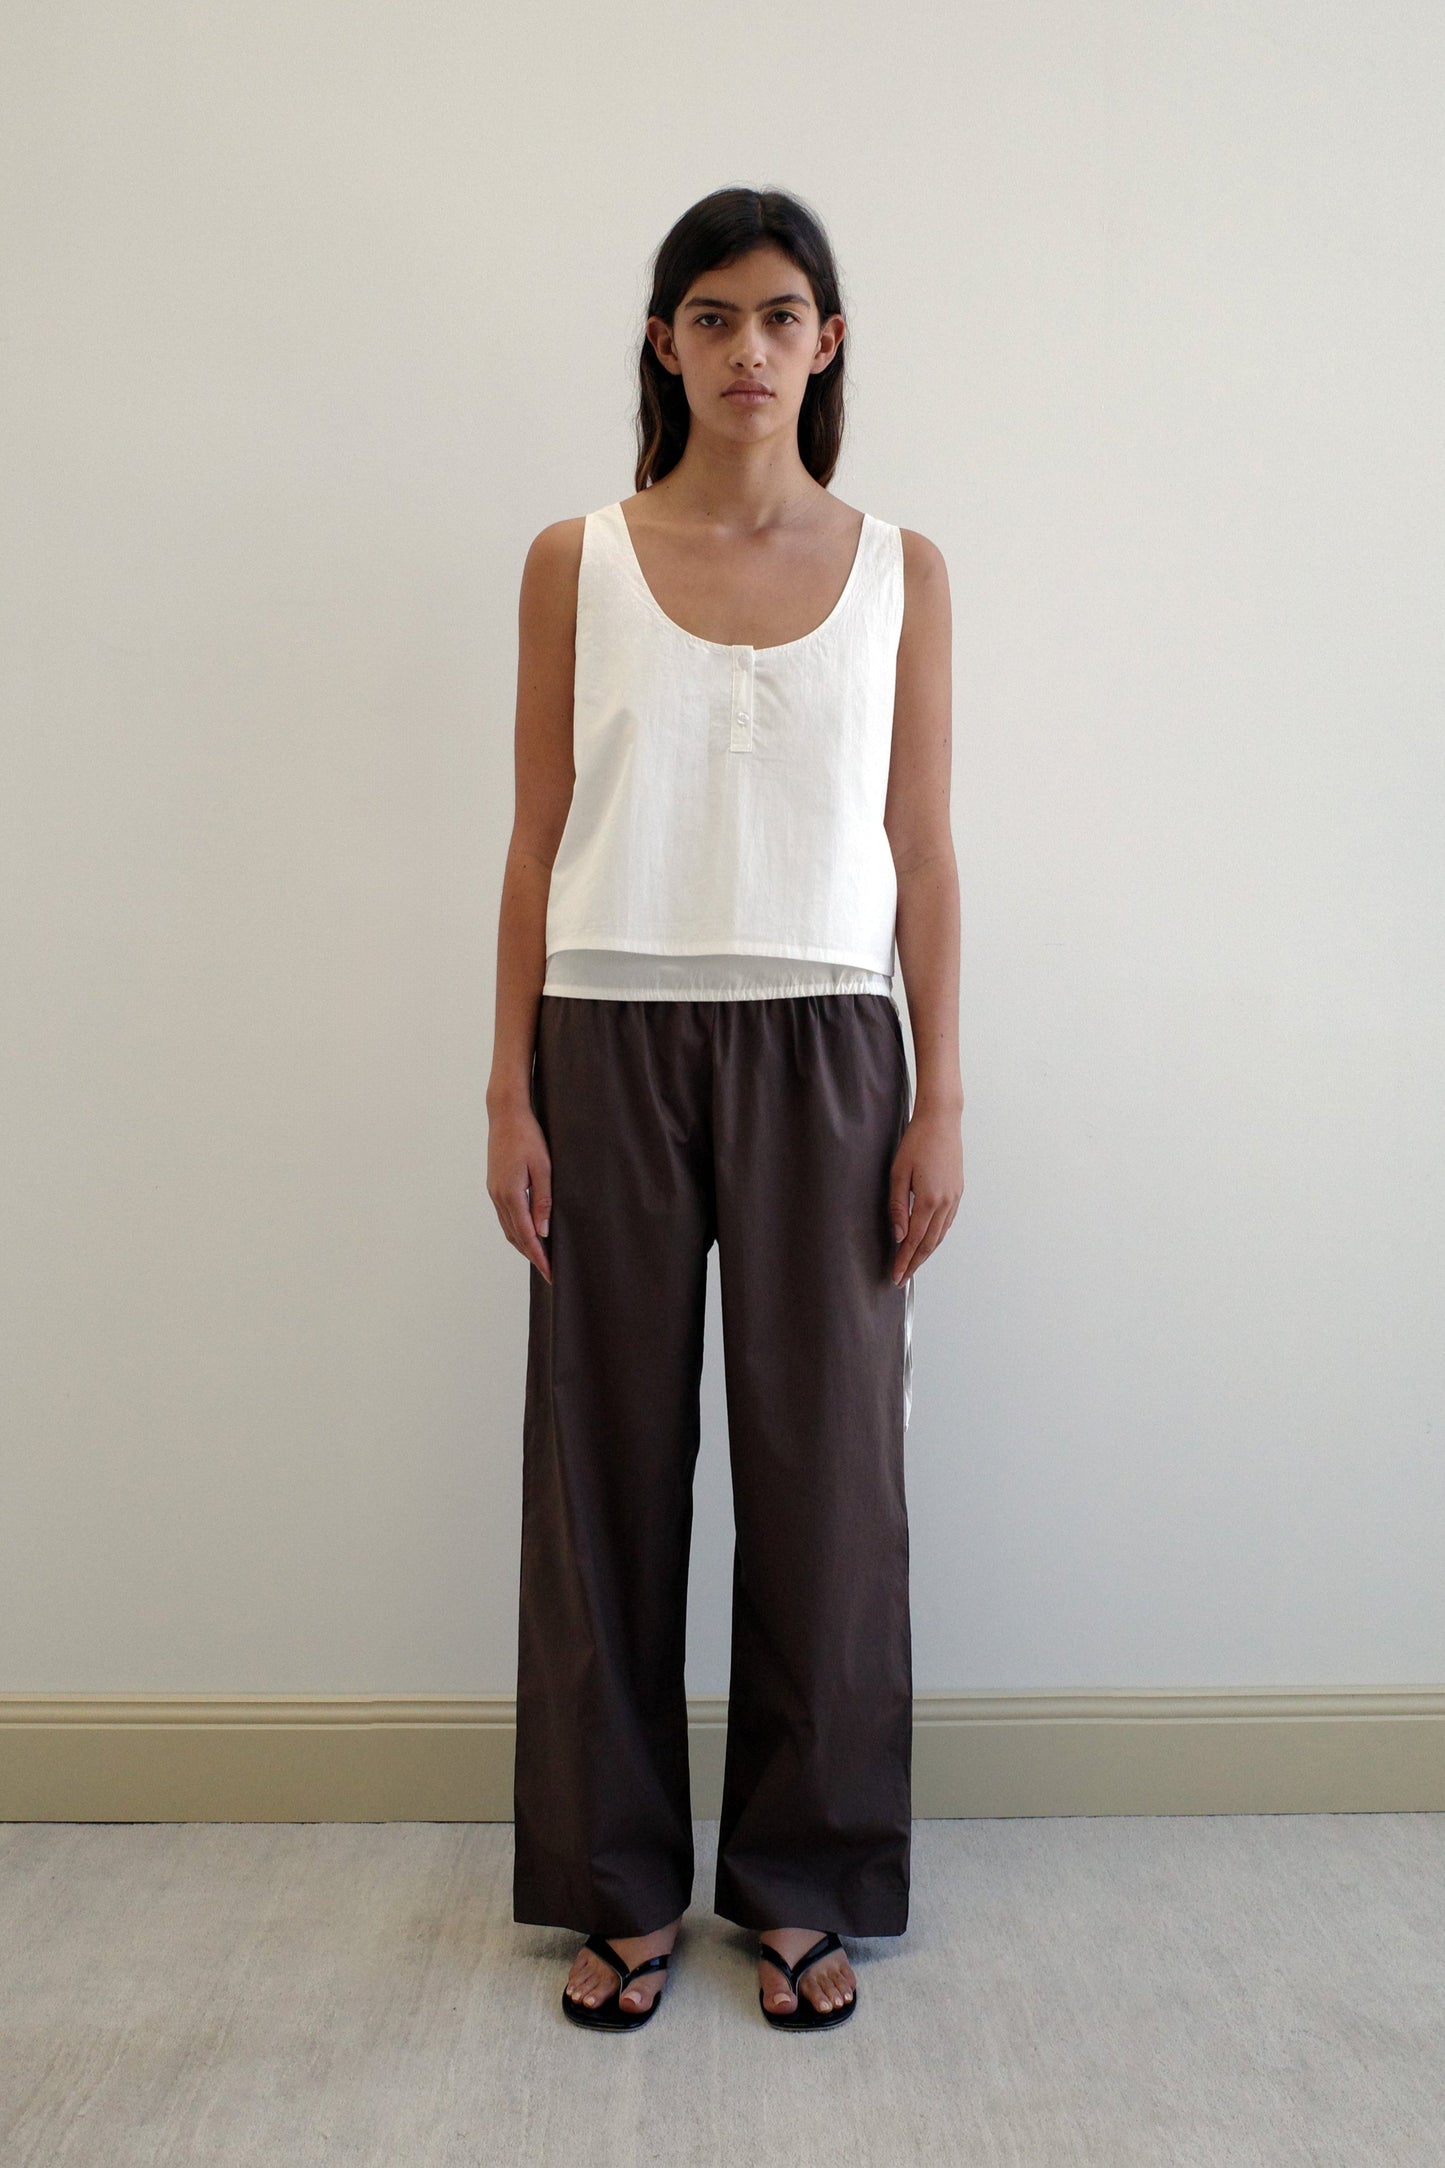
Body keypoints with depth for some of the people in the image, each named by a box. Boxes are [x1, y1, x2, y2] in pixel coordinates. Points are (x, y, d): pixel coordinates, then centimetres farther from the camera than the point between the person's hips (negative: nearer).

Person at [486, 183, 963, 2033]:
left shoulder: (899, 571, 7)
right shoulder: (576, 563, 6)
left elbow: (922, 854, 5)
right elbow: (537, 847, 4)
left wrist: (941, 1102, -1)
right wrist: (512, 1092, -2)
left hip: (821, 1047, 1)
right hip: (614, 1043, 0)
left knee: (824, 1460, 5)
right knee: (611, 1455, 6)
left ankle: (804, 1881, 25)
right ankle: (617, 1881, 25)